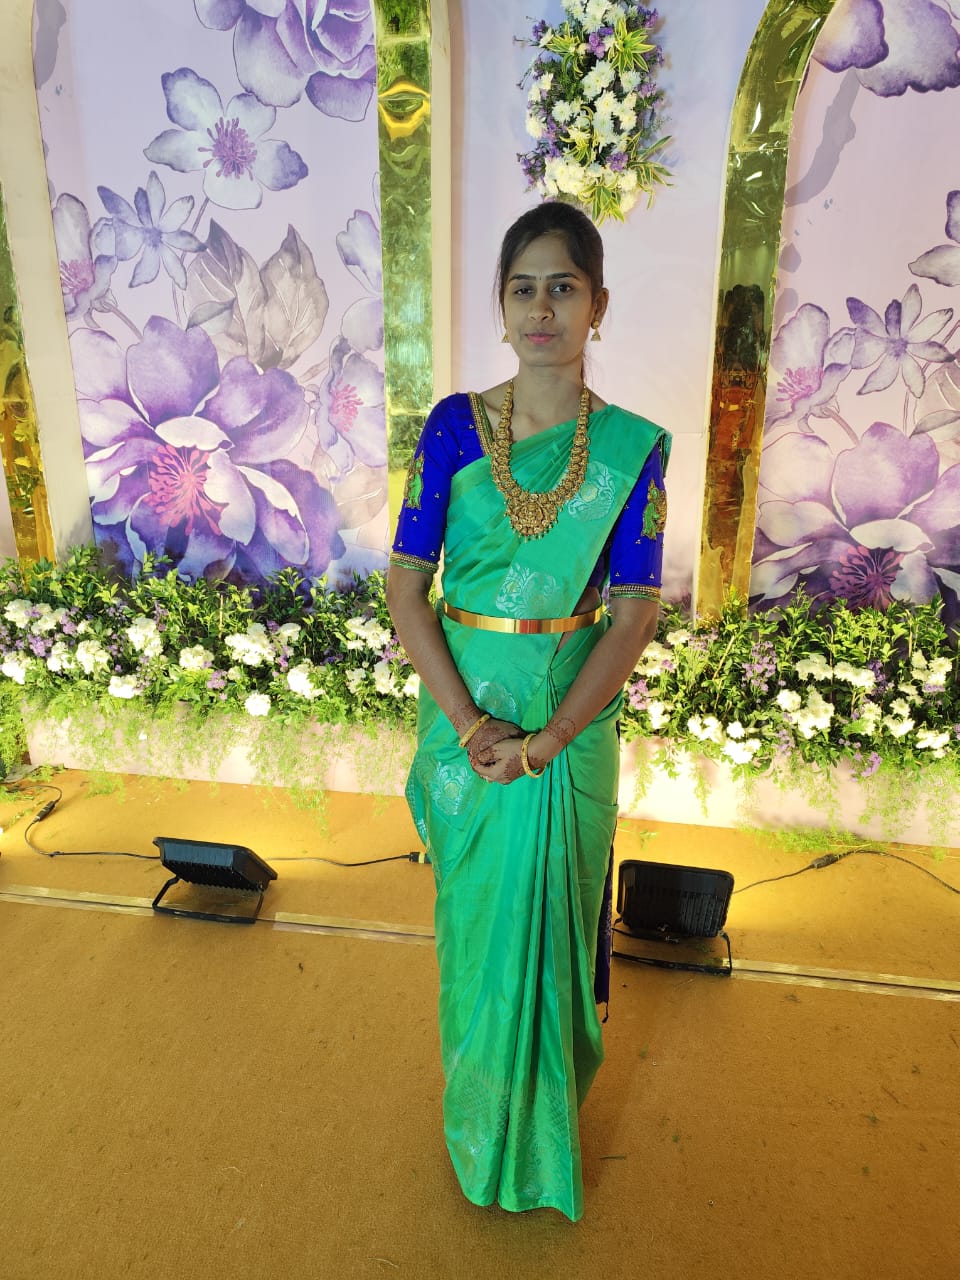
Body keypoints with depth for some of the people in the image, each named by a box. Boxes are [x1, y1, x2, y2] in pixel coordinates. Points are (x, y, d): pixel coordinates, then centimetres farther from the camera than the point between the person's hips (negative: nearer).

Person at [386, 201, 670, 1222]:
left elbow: (633, 614, -9)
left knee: (554, 908, 14)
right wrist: (470, 724, -16)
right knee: (474, 906, 16)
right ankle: (481, 1101, 45)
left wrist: (547, 740, -18)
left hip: (570, 719, 0)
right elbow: (406, 584, -7)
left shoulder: (632, 447, -6)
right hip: (463, 710, 1)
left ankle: (546, 1113, 43)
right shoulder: (452, 428, -4)